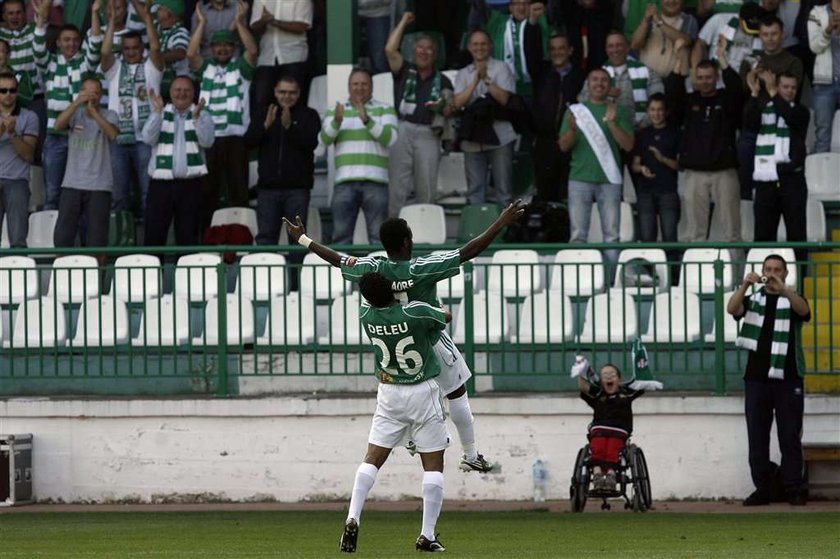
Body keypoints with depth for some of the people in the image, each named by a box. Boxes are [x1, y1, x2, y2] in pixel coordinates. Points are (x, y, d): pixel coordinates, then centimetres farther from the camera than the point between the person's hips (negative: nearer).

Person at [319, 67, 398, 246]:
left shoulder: (385, 110, 11)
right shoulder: (335, 111, 16)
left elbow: (390, 138, -5)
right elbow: (325, 138, 1)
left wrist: (367, 121, -17)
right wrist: (336, 121, -20)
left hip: (375, 180, -1)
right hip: (345, 180, 2)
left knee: (378, 236, -4)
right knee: (341, 235, -1)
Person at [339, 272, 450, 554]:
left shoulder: (366, 315, -9)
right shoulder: (416, 312, -19)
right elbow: (446, 317, 3)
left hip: (388, 393, 3)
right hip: (423, 393, -3)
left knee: (372, 459, 7)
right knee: (433, 465, 4)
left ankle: (352, 519, -11)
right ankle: (427, 536, 1)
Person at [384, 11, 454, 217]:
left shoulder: (442, 81, 17)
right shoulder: (405, 71, 14)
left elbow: (449, 110, 16)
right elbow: (390, 49, 1)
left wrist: (443, 108, -9)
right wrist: (403, 22, 8)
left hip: (428, 134, 1)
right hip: (402, 129, -1)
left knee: (426, 188, -3)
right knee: (397, 186, -6)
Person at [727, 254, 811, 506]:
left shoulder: (791, 300, 6)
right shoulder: (753, 300, 11)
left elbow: (803, 310, -17)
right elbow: (732, 309, -8)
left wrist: (783, 289, -34)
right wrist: (745, 286, -26)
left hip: (787, 379, -2)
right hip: (756, 378, 2)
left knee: (791, 437, -3)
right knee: (757, 438, 1)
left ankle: (794, 489, -1)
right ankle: (762, 488, 5)